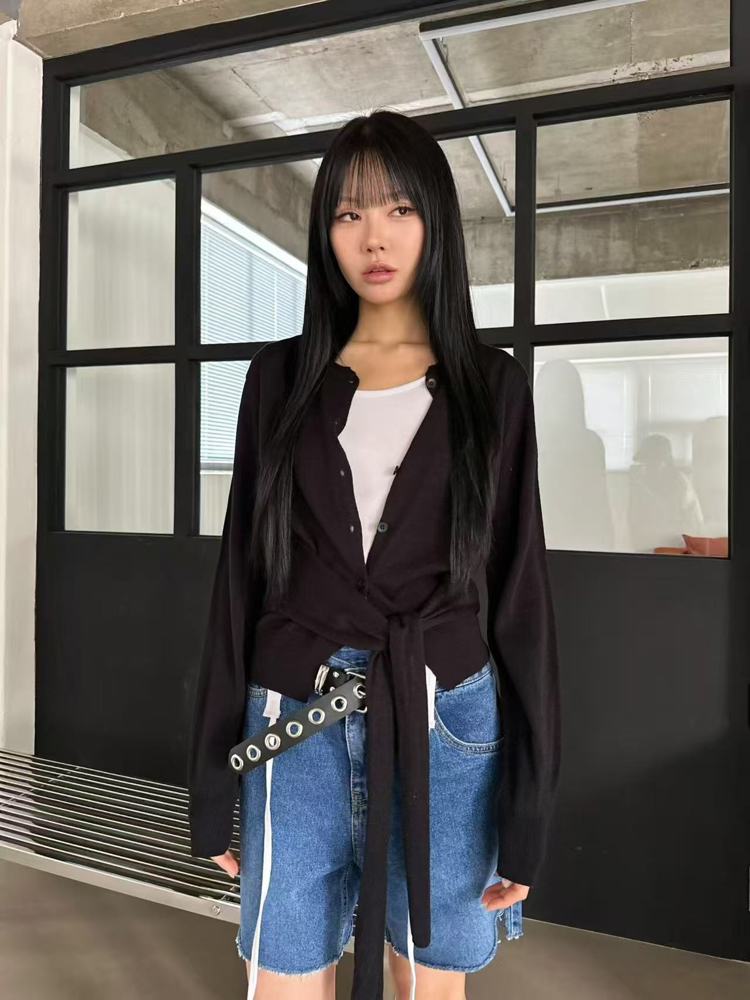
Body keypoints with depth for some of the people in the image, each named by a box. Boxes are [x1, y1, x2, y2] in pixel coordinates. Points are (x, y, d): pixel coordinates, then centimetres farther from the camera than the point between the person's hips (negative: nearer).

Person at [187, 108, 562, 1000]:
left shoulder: (488, 382, 1)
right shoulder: (282, 375, 3)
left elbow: (519, 587, 0)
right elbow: (241, 571, 4)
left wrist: (530, 800, -2)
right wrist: (213, 772, 4)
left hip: (445, 726, 0)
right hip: (295, 727, 1)